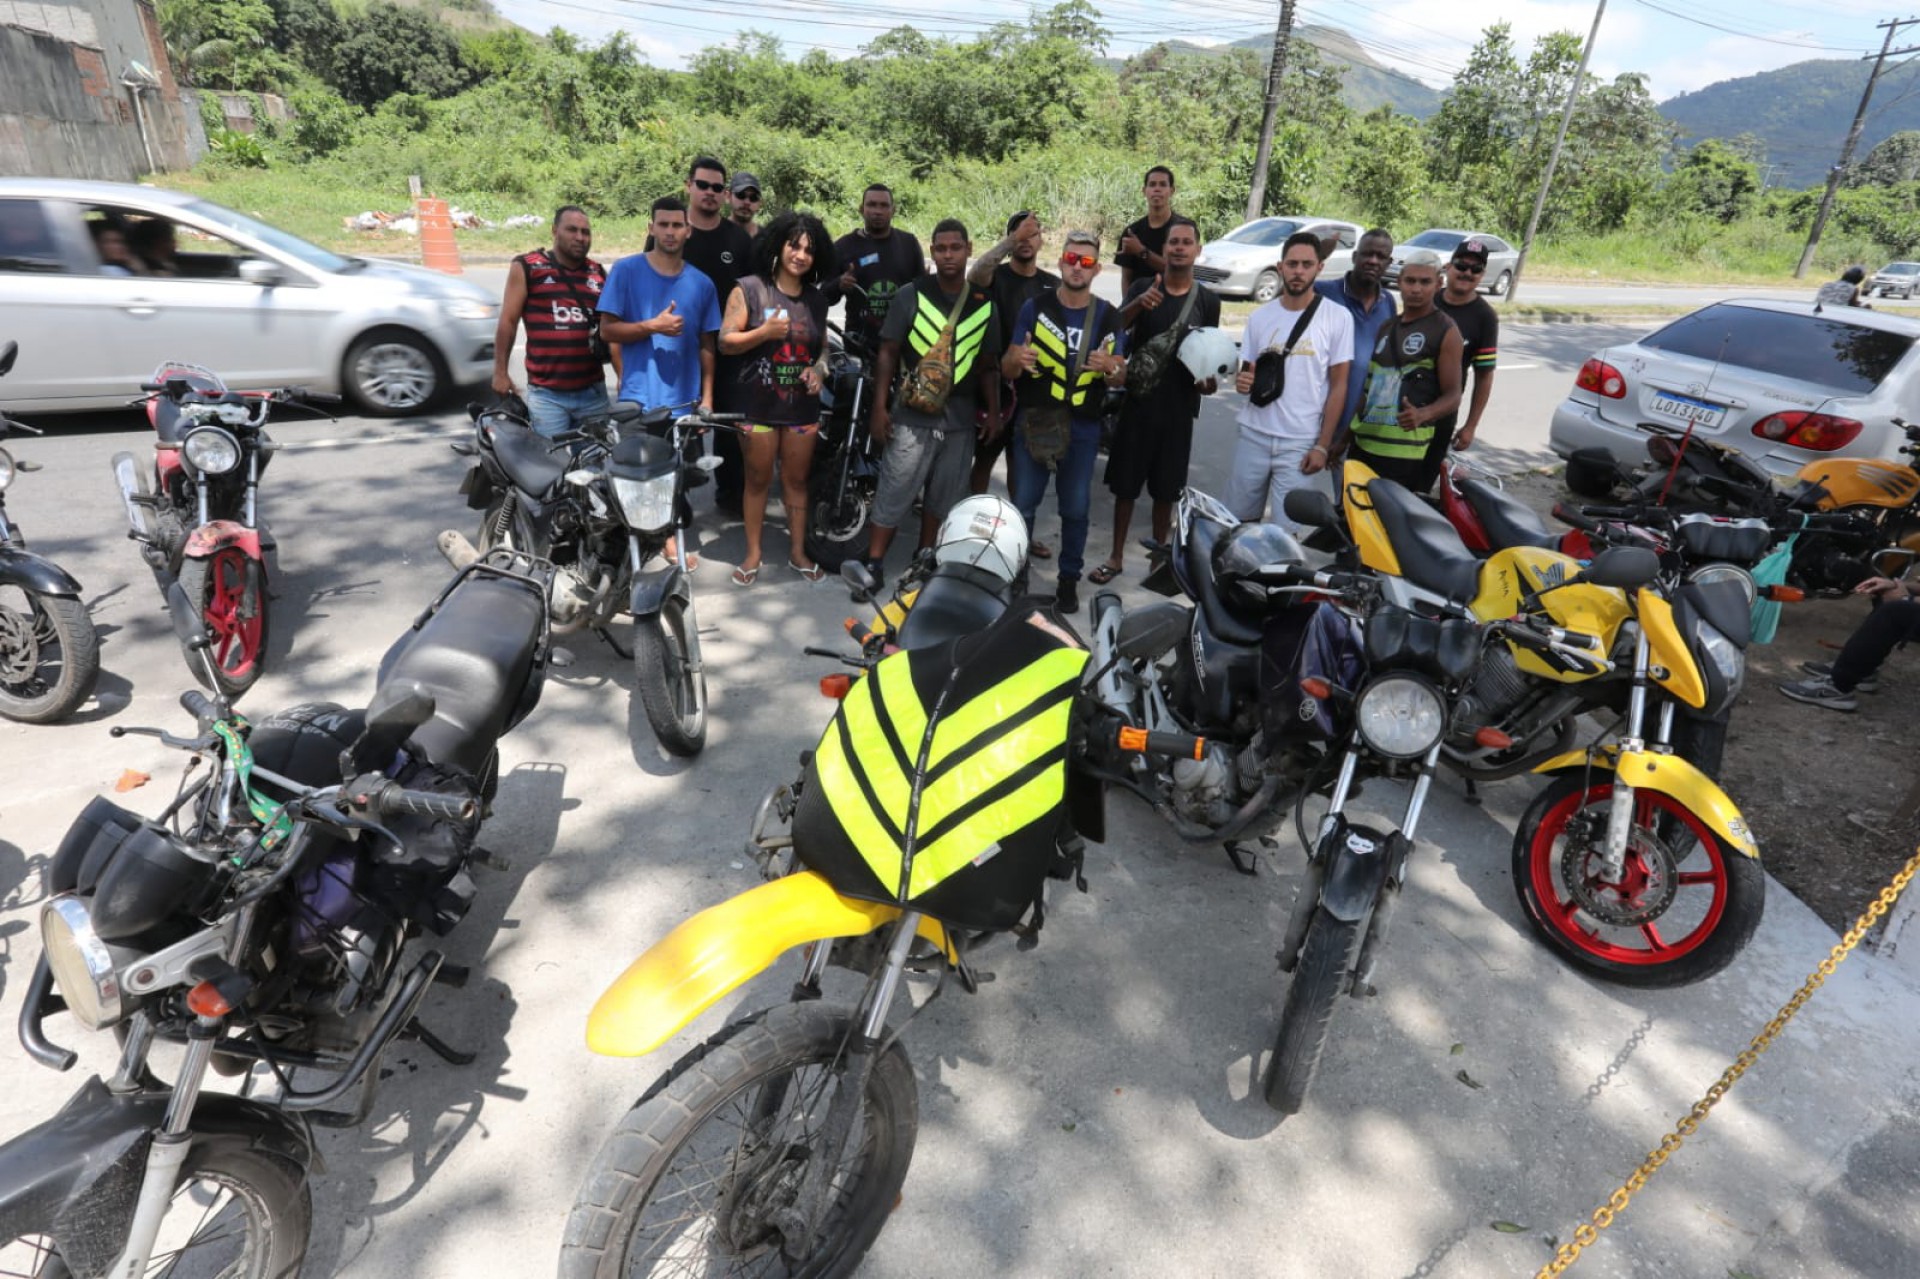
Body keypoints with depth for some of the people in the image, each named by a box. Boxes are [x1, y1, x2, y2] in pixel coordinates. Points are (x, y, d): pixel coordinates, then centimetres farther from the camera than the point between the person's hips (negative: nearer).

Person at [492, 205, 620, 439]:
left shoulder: (599, 273, 13)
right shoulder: (526, 267, 3)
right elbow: (508, 321, 3)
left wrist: (622, 375, 4)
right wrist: (500, 371, -1)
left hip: (593, 393, 4)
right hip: (546, 395, -3)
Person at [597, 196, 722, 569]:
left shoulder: (701, 283, 8)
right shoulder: (625, 270, 0)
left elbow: (706, 345, 10)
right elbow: (607, 329, -2)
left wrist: (707, 396, 5)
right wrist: (653, 326, -16)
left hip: (684, 397, 3)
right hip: (638, 394, -3)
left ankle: (670, 539, 26)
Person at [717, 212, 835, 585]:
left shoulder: (817, 299, 10)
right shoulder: (750, 289, -4)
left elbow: (822, 347, 18)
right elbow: (725, 342, -8)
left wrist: (818, 369, -3)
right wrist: (764, 332, -22)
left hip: (802, 405, 4)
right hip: (757, 403, -4)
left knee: (796, 479, 9)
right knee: (758, 479, 5)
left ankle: (798, 551, 20)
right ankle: (753, 553, 17)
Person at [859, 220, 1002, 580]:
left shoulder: (984, 303, 7)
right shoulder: (910, 295, -2)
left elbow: (987, 362, 12)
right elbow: (888, 353, -2)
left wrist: (993, 411, 5)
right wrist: (880, 407, -7)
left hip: (960, 416, 4)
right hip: (912, 413, -3)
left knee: (943, 497, 11)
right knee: (893, 494, -3)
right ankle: (873, 564, 5)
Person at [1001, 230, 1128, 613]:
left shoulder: (1109, 317, 4)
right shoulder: (1035, 308, 0)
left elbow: (1120, 379, 4)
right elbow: (1007, 369, -2)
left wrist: (1110, 367, -21)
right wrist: (1017, 359, -27)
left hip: (1082, 428, 1)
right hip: (1034, 422, -1)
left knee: (1075, 509, 7)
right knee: (1022, 507, 3)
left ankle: (1069, 579, 21)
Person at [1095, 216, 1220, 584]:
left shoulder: (1208, 300, 3)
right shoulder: (1144, 288, -1)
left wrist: (1209, 379, -8)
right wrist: (1139, 304, -37)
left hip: (1179, 407, 1)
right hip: (1139, 401, -1)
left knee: (1166, 490, 9)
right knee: (1125, 485, 5)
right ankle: (1117, 557, 18)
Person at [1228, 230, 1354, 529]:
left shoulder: (1337, 317, -2)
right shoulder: (1259, 317, 8)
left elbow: (1338, 386, -1)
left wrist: (1322, 445, -7)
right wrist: (1241, 381, -10)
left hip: (1300, 443, -3)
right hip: (1253, 436, 3)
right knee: (1237, 520, 9)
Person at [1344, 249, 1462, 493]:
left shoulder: (1446, 332, -2)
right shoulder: (1386, 326, 17)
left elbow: (1453, 395, -6)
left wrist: (1423, 414, -28)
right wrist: (1345, 434, 16)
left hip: (1403, 451, -6)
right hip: (1362, 442, 6)